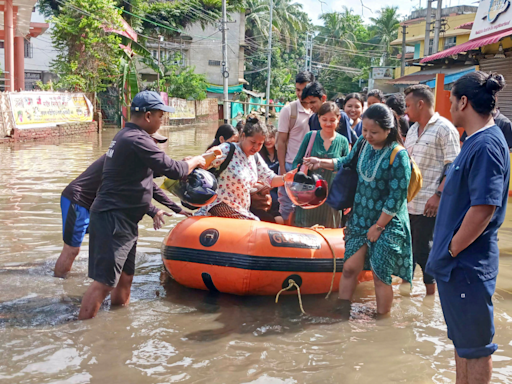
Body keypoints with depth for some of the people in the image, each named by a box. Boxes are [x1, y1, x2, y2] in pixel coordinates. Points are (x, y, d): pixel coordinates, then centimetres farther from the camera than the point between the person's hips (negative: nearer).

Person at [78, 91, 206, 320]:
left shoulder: (125, 135, 16)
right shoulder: (137, 140, -18)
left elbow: (145, 171, 26)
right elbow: (173, 170, -19)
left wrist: (186, 164, 18)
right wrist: (195, 162, 2)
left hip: (122, 221, 11)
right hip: (113, 220, -11)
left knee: (125, 278, 17)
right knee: (104, 282, -10)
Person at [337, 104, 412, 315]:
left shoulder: (398, 155, -19)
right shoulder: (363, 142, -1)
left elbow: (397, 197, -18)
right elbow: (348, 163, 19)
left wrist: (378, 226, -14)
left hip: (387, 224, -5)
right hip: (361, 218, 5)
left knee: (380, 276, 1)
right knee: (350, 267, 3)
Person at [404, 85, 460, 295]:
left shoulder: (444, 128, -8)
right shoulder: (413, 130, 16)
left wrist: (438, 195, -20)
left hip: (428, 204, -7)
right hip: (407, 201, 7)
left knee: (423, 250, 1)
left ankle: (431, 290, 17)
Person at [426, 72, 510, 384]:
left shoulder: (487, 145, -21)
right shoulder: (476, 140, 10)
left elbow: (484, 207, -26)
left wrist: (451, 250, -19)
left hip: (467, 264, -10)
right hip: (456, 264, 10)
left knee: (475, 345, 5)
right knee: (462, 339, 21)